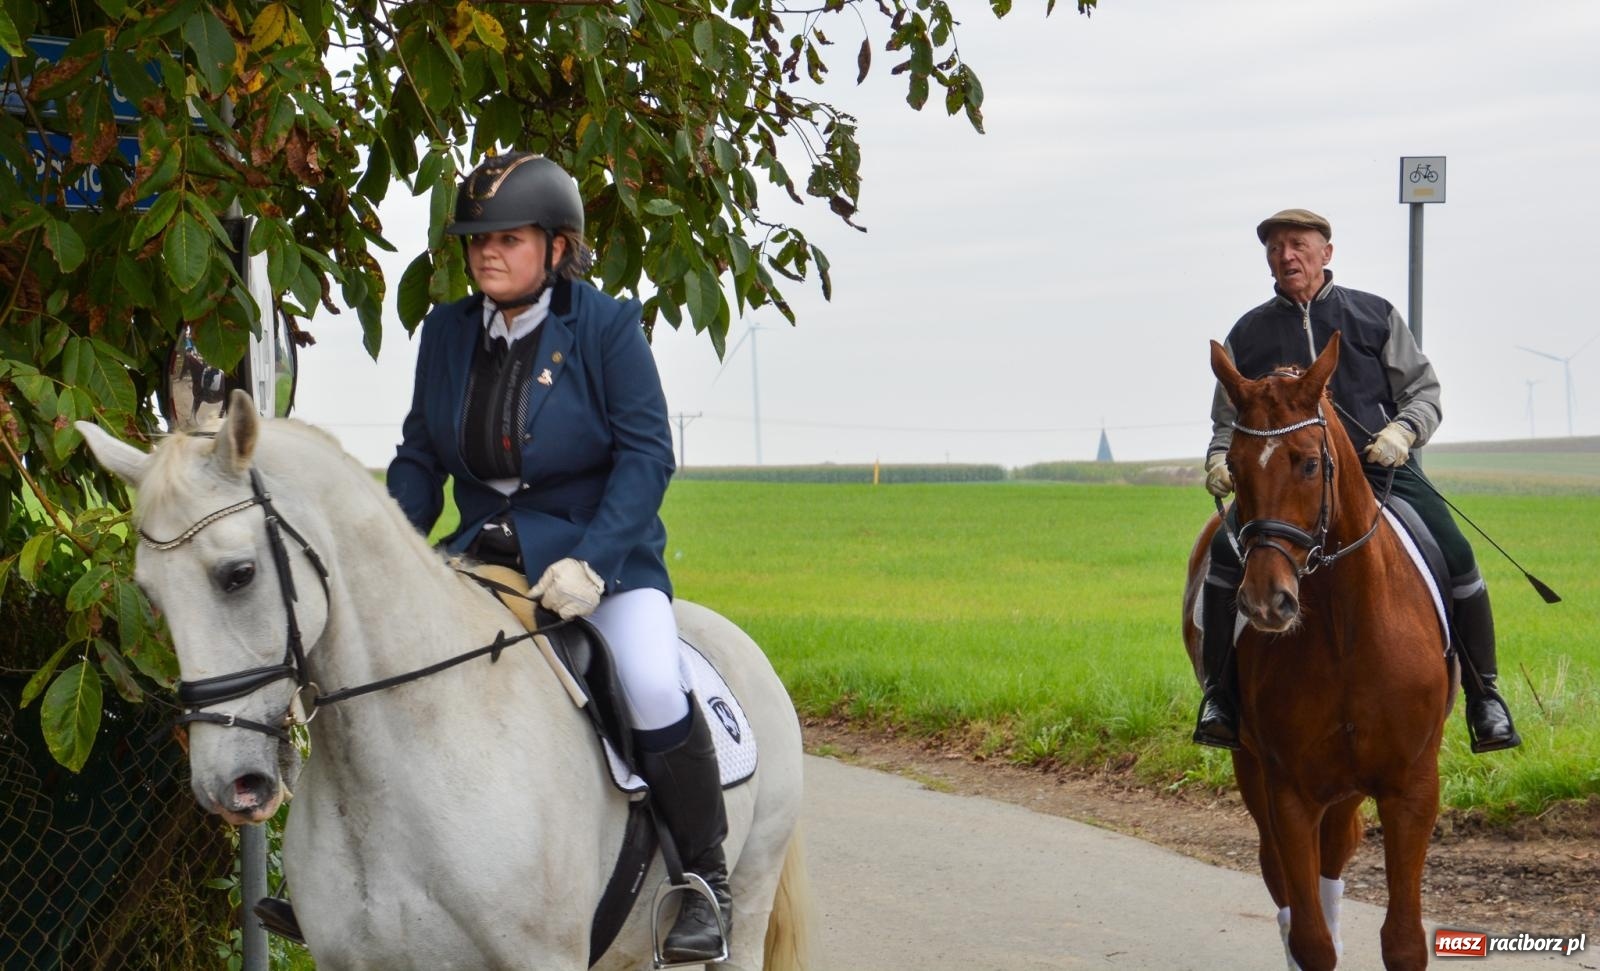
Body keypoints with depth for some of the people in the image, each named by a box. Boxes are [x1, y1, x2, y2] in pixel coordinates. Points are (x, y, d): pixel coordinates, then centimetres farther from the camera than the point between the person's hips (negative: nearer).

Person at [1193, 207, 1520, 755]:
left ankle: (1483, 695, -4)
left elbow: (1424, 392, 10)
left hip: (1379, 466, 0)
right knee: (1227, 552, -26)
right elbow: (1228, 419, 22)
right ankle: (1220, 695, -14)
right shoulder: (1249, 334, 15)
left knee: (1454, 555, -20)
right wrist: (1220, 459, 0)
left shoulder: (1375, 317, 12)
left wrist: (1403, 430, -11)